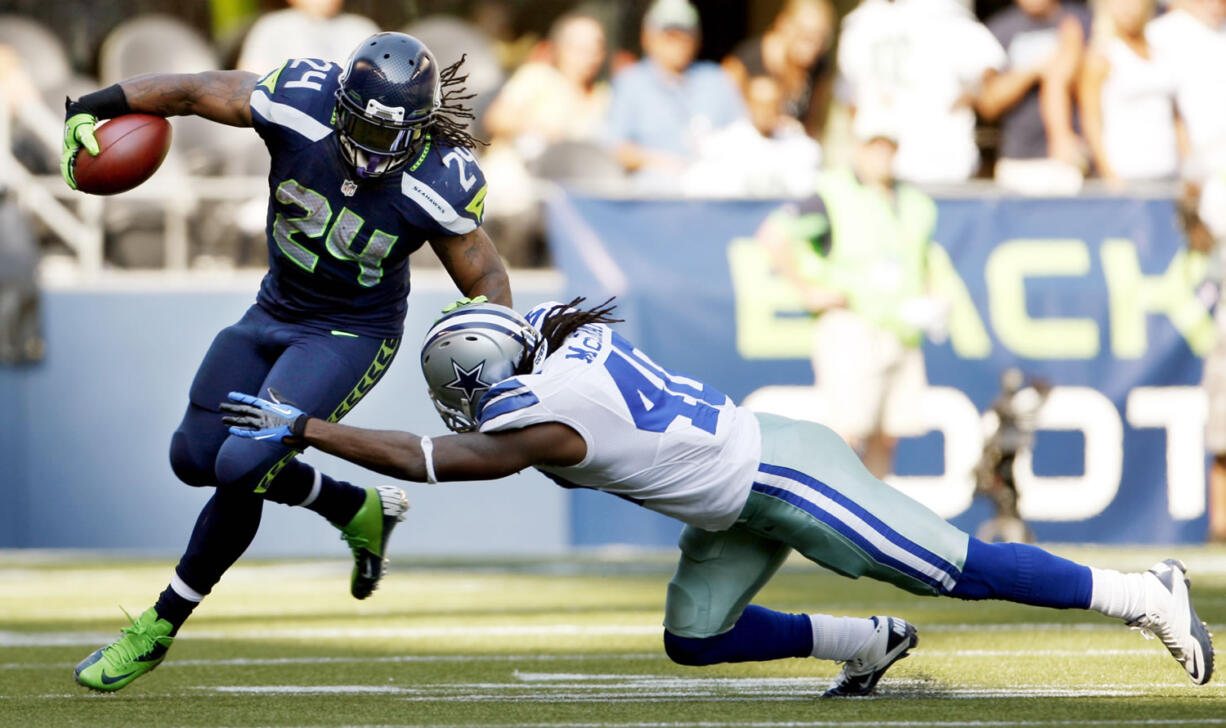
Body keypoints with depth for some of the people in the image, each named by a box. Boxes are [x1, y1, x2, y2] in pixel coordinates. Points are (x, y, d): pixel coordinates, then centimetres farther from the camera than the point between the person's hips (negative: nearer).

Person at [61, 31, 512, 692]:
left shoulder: (439, 184, -26)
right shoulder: (302, 100, -23)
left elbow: (485, 277, -10)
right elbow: (192, 92, -12)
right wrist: (92, 107, -16)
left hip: (352, 336, -5)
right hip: (276, 311, 5)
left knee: (244, 466, -18)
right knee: (196, 457, 13)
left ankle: (161, 626, 0)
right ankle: (358, 511, 31)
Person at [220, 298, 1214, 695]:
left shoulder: (543, 421, -23)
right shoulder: (573, 340, 1)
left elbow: (424, 460, -23)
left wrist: (301, 429, -20)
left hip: (786, 479, -9)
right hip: (747, 505, 9)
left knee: (956, 569, -4)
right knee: (695, 638, 11)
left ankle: (1144, 595, 4)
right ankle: (868, 644, 22)